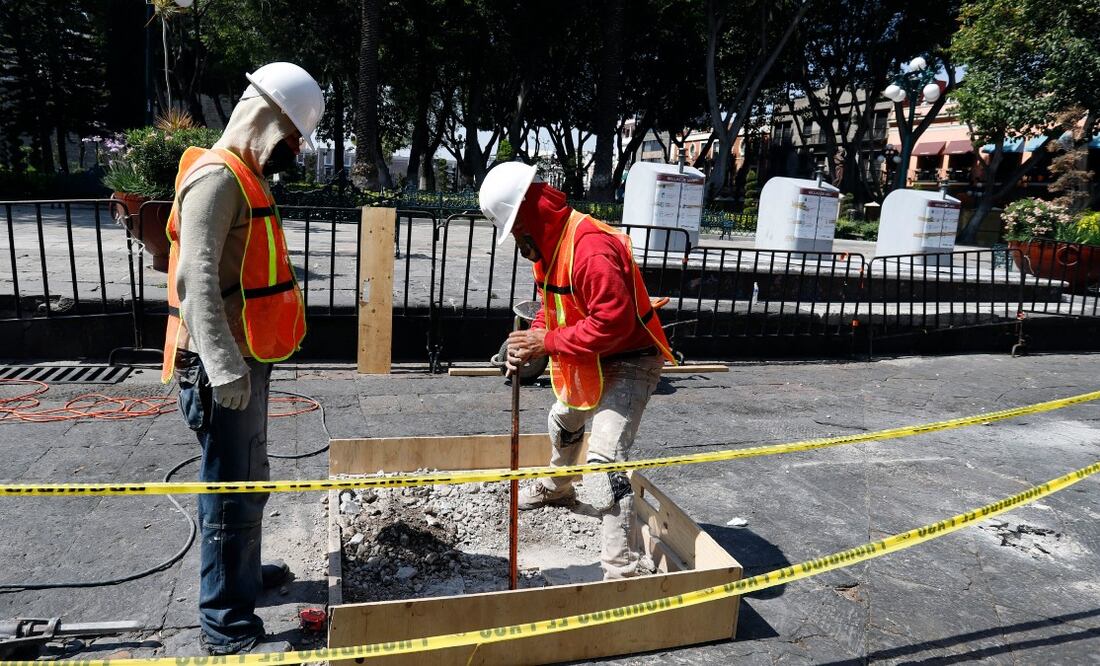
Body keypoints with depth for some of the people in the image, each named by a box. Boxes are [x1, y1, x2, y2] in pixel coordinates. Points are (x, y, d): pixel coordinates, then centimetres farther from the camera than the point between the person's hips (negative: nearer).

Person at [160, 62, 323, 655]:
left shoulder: (243, 178, 17)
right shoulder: (217, 176, -15)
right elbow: (196, 276, -26)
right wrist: (223, 364, -33)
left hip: (243, 362, 10)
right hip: (222, 369, -10)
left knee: (249, 479, 23)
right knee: (231, 491, -2)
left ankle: (243, 572, 41)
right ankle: (227, 626, 10)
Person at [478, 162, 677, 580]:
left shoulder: (591, 248, -30)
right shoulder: (548, 242, 3)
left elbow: (613, 321, -35)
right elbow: (555, 306, 11)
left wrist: (548, 343, -27)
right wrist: (531, 340, -8)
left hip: (630, 363, -11)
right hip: (589, 364, 11)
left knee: (605, 457, -22)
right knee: (564, 423, 32)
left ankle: (622, 566, -16)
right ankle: (557, 488, 61)